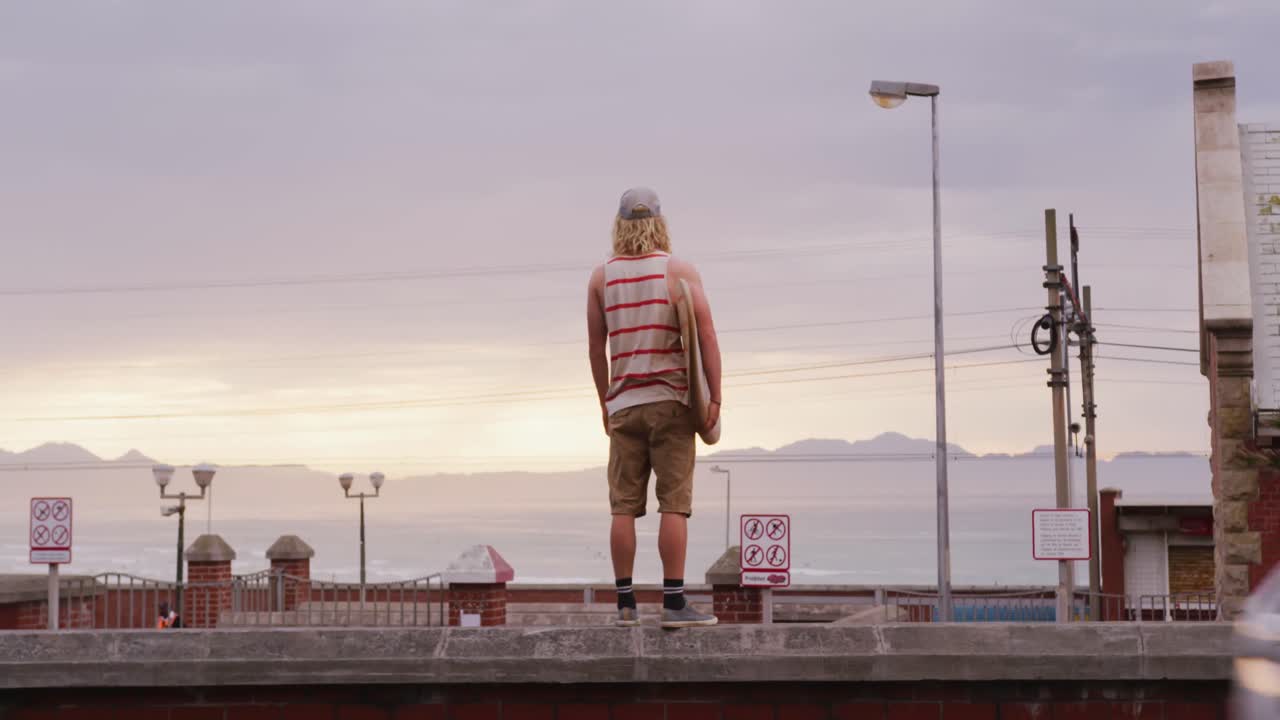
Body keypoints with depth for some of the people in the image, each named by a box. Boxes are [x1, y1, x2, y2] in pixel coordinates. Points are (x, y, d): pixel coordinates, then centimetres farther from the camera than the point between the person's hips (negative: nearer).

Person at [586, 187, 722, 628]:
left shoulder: (602, 277, 7)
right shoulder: (680, 271, -1)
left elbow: (596, 348, 9)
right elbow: (706, 336, -10)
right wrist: (715, 398, -9)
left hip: (624, 406, 3)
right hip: (670, 401, -3)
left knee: (624, 507, 4)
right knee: (674, 505, -4)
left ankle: (626, 603, 5)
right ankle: (674, 604, -7)